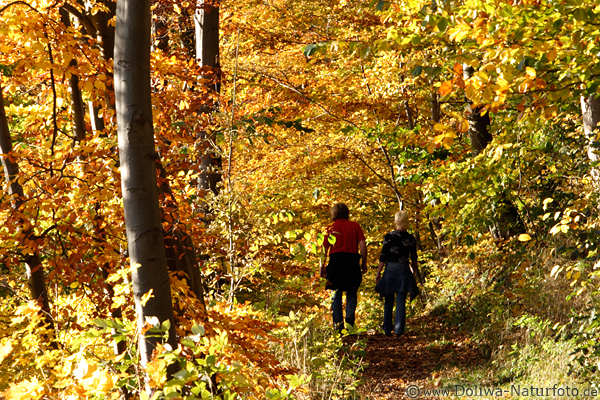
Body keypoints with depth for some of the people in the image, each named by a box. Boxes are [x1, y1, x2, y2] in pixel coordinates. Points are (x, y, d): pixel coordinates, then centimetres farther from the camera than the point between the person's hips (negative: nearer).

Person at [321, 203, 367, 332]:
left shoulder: (330, 227, 7)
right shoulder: (355, 226, 8)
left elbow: (324, 248, 2)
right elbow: (362, 244, -2)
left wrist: (322, 267, 4)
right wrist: (364, 263, 3)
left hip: (335, 261, 0)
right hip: (352, 262, 0)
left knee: (336, 294, 9)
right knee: (352, 293, 10)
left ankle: (338, 323, 4)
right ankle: (350, 320, -7)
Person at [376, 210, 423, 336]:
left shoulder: (388, 237, -6)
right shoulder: (411, 239, -2)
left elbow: (383, 257, -5)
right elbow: (414, 259, 3)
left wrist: (379, 272, 4)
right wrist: (417, 273, 16)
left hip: (390, 269, 0)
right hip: (404, 270, 0)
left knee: (388, 301, 11)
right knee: (401, 301, 4)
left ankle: (387, 329, 12)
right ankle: (399, 329, -3)